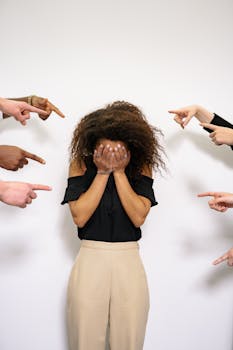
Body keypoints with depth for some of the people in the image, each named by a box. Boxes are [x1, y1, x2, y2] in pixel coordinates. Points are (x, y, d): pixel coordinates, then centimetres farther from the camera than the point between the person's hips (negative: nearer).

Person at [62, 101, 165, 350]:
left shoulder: (141, 165, 0)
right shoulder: (82, 163, -2)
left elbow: (139, 217, -11)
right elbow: (79, 216, -11)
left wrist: (119, 171, -14)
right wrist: (102, 172, -14)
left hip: (129, 262, 1)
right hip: (90, 259, 0)